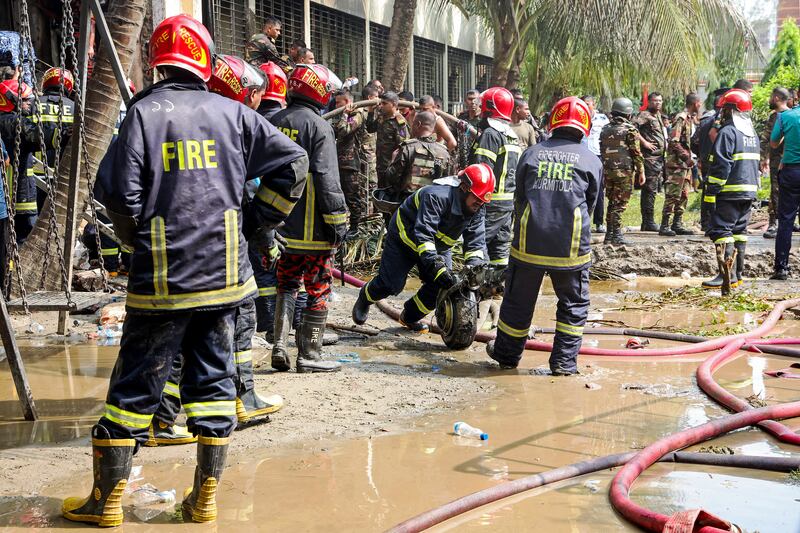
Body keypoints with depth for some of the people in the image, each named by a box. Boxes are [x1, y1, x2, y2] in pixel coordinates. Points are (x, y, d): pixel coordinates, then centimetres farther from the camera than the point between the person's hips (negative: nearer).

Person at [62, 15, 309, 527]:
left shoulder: (144, 111, -6)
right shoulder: (232, 113, 4)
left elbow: (121, 191, -12)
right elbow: (291, 162, 4)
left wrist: (135, 237, 7)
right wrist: (263, 219, 14)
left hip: (162, 278, -3)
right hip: (224, 273, 3)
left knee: (135, 384, 6)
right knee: (214, 379, 12)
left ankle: (107, 498, 14)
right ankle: (206, 496, 16)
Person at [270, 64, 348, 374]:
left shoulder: (274, 123, 10)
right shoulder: (318, 126, -12)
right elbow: (326, 178, -17)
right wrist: (337, 220, -13)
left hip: (281, 223, 7)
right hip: (313, 228, -7)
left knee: (287, 285, 18)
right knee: (318, 290, 3)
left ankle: (280, 348, 11)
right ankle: (309, 355, 6)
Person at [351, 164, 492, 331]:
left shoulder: (477, 210, -16)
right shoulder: (436, 196, -39)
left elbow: (476, 243, -14)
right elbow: (423, 235, -45)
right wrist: (436, 266, -54)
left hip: (438, 248, 6)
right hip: (404, 240, -6)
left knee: (442, 287, -8)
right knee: (391, 284, -7)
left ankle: (410, 317, 18)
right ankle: (365, 298, 29)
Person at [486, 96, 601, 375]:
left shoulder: (531, 154, 7)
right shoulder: (591, 161, 3)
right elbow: (590, 204, 12)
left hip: (529, 243, 2)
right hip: (571, 247, -1)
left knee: (518, 300, 16)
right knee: (574, 304, 14)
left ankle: (507, 354, 30)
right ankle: (564, 361, 13)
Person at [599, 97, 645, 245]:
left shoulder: (605, 129, 11)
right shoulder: (630, 129, -8)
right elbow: (636, 153, -9)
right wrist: (641, 172, -3)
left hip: (607, 170, 6)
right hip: (624, 171, -6)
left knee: (612, 202, 14)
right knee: (620, 204, -4)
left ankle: (609, 234, 15)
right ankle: (616, 235, -6)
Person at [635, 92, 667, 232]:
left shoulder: (658, 116, 21)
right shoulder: (645, 115, -8)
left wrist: (665, 144, 19)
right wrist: (644, 142, -22)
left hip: (659, 158, 9)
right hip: (650, 158, -9)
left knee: (652, 190, 11)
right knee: (650, 189, -9)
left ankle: (647, 222, 15)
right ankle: (649, 222, -7)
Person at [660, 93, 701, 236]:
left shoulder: (691, 119, 16)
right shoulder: (681, 118, -13)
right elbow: (673, 142, -20)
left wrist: (691, 157, 12)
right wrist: (686, 157, -21)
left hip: (686, 164, 10)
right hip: (677, 163, -10)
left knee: (684, 195, 11)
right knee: (673, 195, -9)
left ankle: (677, 224, 17)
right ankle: (664, 226, -7)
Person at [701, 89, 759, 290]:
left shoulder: (728, 132, -14)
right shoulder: (752, 133, 16)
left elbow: (721, 165, -19)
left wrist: (711, 191, -17)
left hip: (730, 191, -9)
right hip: (749, 190, 9)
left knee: (721, 230, -8)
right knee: (739, 231, 14)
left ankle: (727, 275, -16)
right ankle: (738, 273, 18)